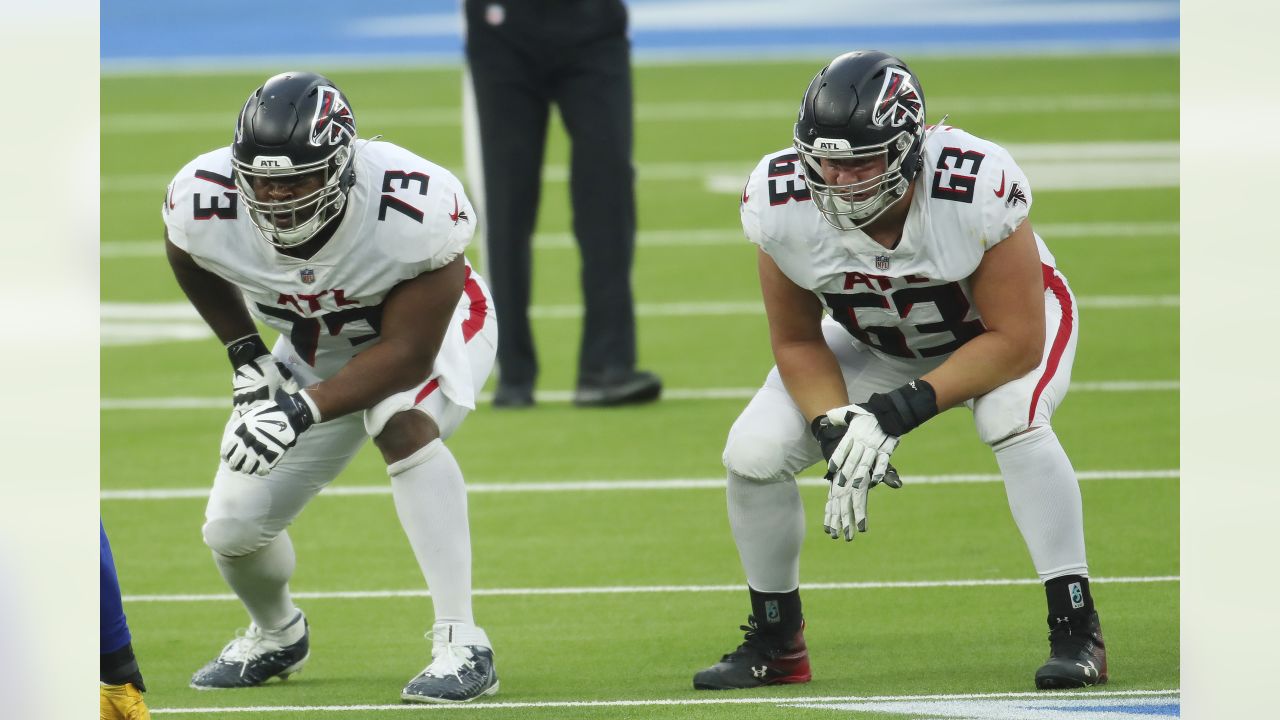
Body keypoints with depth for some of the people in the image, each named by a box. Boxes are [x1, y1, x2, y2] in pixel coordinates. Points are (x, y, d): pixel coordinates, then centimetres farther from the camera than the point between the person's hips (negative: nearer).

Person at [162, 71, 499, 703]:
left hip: (430, 327, -4)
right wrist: (244, 354, -6)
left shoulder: (412, 211, -39)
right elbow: (193, 266, 0)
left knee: (404, 426, -37)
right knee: (233, 528, -2)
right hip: (318, 346, 4)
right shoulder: (205, 203, -28)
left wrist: (305, 411, -42)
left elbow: (409, 353, -32)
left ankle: (461, 646, -33)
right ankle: (275, 636, 35)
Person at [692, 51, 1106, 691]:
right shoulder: (781, 202, -27)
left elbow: (1016, 342, -31)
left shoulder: (975, 190, -39)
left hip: (1000, 328, -4)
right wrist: (836, 432, -28)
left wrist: (901, 411, -37)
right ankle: (776, 645, 11)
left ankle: (1076, 632, -24)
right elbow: (797, 342, -11)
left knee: (1011, 418, -35)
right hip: (878, 343, 4)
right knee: (754, 452, -13)